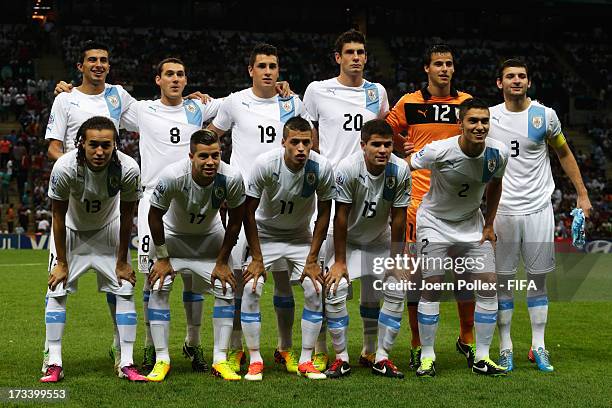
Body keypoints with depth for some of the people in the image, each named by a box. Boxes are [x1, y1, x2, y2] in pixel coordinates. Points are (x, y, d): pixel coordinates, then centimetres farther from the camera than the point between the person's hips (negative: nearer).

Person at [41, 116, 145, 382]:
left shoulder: (127, 169, -32)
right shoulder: (65, 168, -35)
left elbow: (126, 217, -15)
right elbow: (58, 216, -19)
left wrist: (122, 260, -8)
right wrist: (61, 262, -12)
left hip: (107, 229, 1)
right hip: (72, 230, -1)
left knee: (125, 289, -5)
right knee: (56, 291, -8)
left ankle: (126, 364, 2)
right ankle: (54, 365, 0)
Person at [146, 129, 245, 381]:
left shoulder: (231, 178, -31)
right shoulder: (173, 176, -36)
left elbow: (235, 220, -12)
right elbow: (155, 215, -18)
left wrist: (222, 262, -8)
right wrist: (163, 258, -12)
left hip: (210, 237, 2)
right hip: (173, 235, -2)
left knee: (226, 290, -7)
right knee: (158, 287, -15)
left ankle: (220, 360, 2)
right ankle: (162, 359, -5)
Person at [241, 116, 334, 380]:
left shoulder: (321, 168, -23)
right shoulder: (265, 164, -27)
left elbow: (323, 215, -10)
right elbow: (249, 212, -17)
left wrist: (312, 260, -11)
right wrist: (256, 259, -16)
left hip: (301, 236, 1)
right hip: (265, 232, -1)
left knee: (316, 290, -12)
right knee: (251, 289, -17)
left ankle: (306, 361, 2)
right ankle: (255, 360, -4)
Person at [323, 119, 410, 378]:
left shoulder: (400, 170, -21)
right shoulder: (347, 169, -29)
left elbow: (398, 218, -12)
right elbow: (341, 217, -22)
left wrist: (395, 260, -8)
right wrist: (339, 261, -19)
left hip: (379, 238, 3)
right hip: (347, 239, -3)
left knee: (397, 293, -8)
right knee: (335, 292, -18)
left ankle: (382, 358, 5)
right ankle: (341, 358, -4)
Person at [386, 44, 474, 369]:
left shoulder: (467, 102, 7)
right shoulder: (408, 103, 2)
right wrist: (407, 152, 1)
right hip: (420, 197, -2)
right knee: (417, 272, 0)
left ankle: (466, 339, 21)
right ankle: (417, 347, 10)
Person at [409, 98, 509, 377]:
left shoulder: (498, 153, -15)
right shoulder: (439, 150, -27)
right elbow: (404, 168, -10)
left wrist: (489, 224, 7)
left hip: (471, 224, 4)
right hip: (434, 222, -4)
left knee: (488, 286, -3)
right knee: (432, 288, -9)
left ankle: (481, 358, 6)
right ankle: (427, 357, 4)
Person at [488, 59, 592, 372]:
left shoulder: (545, 116, 1)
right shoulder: (489, 117, 3)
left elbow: (564, 154, 12)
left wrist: (582, 194, 9)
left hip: (538, 208, 0)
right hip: (503, 208, 0)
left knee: (538, 279, 4)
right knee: (503, 280, 1)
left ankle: (538, 347, 13)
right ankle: (505, 348, 9)